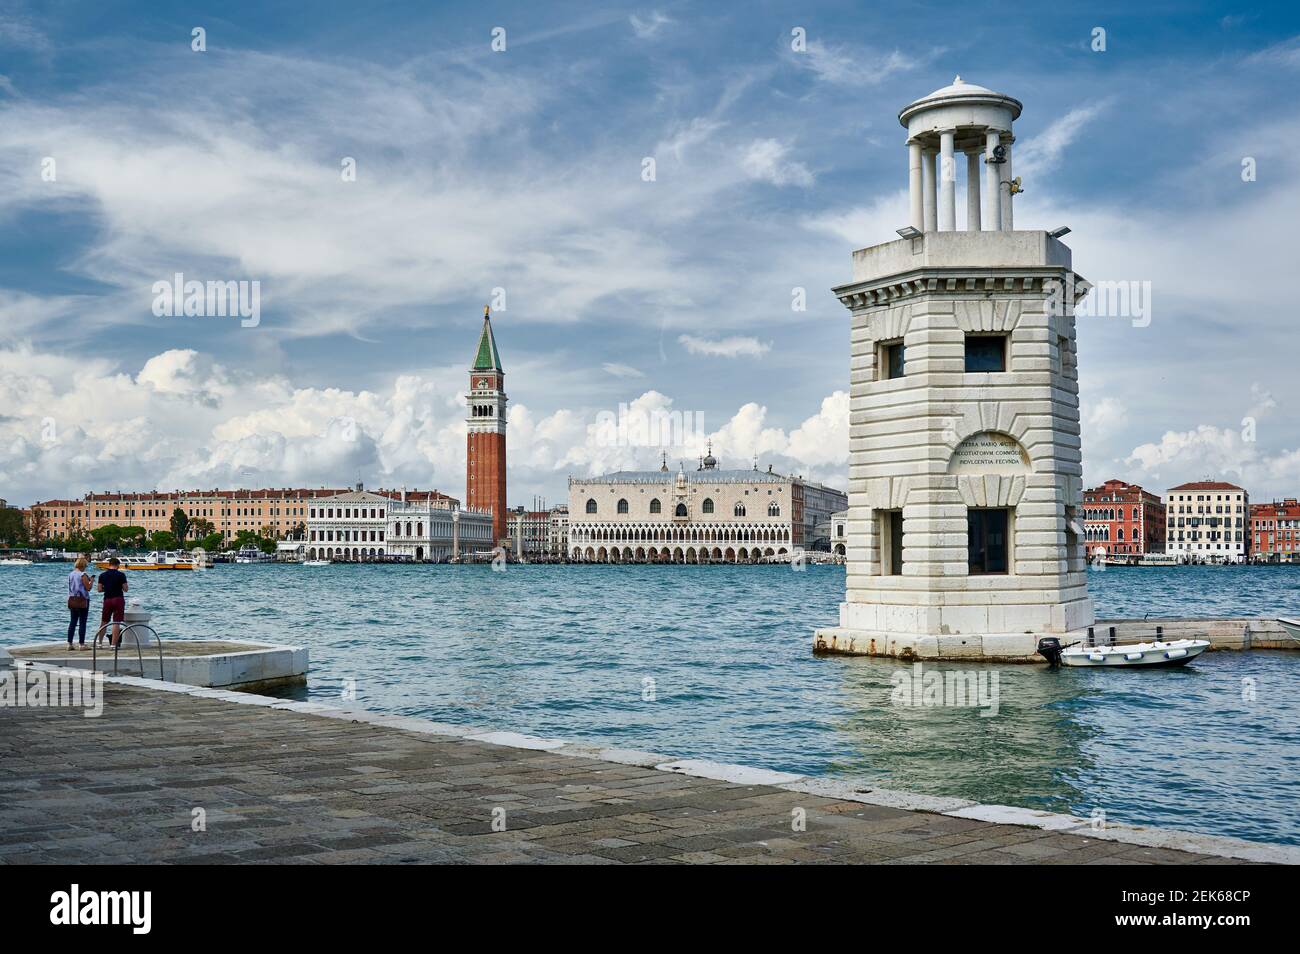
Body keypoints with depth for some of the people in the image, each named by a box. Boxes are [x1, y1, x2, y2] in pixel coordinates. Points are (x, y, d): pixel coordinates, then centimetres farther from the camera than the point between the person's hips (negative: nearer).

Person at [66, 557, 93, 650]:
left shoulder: (70, 574, 8)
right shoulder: (83, 575, -13)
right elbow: (88, 588, -12)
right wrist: (91, 581, 6)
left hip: (72, 600, 7)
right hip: (82, 600, -7)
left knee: (72, 621, 10)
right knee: (82, 622, -1)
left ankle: (69, 643, 9)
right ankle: (81, 644, -1)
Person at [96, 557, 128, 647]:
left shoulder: (102, 575, 3)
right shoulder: (121, 575, -8)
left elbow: (99, 589, 3)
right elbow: (125, 589, -6)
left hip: (107, 599, 4)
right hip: (118, 599, -3)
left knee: (104, 622, 16)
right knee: (116, 623, -2)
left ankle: (99, 642, 21)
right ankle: (113, 644, -5)